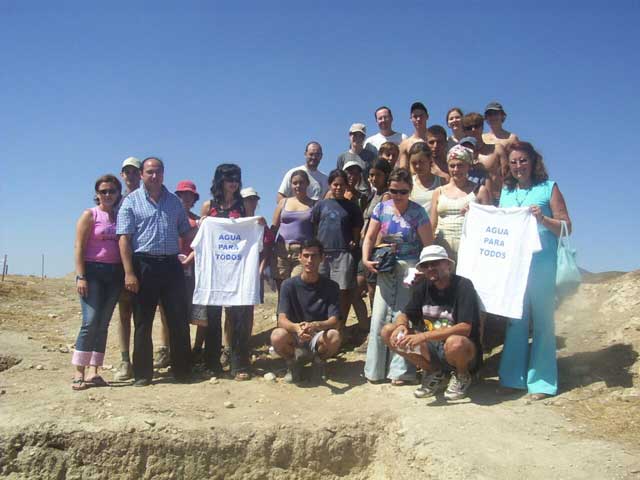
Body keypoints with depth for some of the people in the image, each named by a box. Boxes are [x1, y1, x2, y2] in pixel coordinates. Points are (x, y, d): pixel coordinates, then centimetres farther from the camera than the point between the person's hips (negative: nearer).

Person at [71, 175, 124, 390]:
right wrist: (80, 277, -13)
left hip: (115, 273, 4)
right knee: (91, 321, -12)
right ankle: (79, 372, -5)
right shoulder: (90, 215, 1)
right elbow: (79, 247, -4)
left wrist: (126, 274, 1)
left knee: (103, 324, 4)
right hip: (93, 270, -4)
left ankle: (93, 371, 9)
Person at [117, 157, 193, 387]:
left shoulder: (174, 201, 14)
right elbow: (124, 239, -6)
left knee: (179, 321, 4)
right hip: (144, 265, -3)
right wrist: (129, 273, -13)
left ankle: (182, 371, 15)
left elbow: (186, 233, 18)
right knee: (143, 322, 4)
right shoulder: (131, 201, 2)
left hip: (171, 265, 3)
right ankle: (142, 374, 14)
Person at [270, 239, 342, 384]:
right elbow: (282, 320, -18)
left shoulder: (331, 286, -8)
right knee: (277, 336, -33)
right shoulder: (289, 285, -9)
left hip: (318, 336, 0)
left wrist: (315, 325, -38)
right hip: (295, 338, 0)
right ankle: (293, 361, 2)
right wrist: (296, 327, -41)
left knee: (334, 336, -33)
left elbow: (334, 321, -16)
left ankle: (319, 361, 3)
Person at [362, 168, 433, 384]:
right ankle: (375, 369, 16)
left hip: (409, 268, -3)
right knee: (379, 317, 3)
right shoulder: (381, 208, 3)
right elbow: (370, 238, 6)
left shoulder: (418, 212, -6)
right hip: (386, 269, 3)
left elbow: (429, 245, -7)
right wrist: (366, 260, -9)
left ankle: (399, 370, 10)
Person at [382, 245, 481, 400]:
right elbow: (404, 315, 4)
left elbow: (465, 328, -27)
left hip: (465, 352, -5)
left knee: (455, 343, -40)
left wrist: (423, 336, -34)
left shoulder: (463, 286, -17)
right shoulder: (423, 287, 0)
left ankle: (462, 376, -3)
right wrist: (401, 326, -22)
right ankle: (433, 372, 6)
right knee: (388, 332, -9)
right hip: (432, 348, 5)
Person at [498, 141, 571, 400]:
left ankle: (541, 381, 8)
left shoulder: (548, 187, 3)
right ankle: (513, 377, 18)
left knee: (542, 321, 1)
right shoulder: (505, 192, 16)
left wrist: (543, 219, -17)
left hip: (542, 264, -4)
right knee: (515, 321, 9)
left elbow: (566, 227, -1)